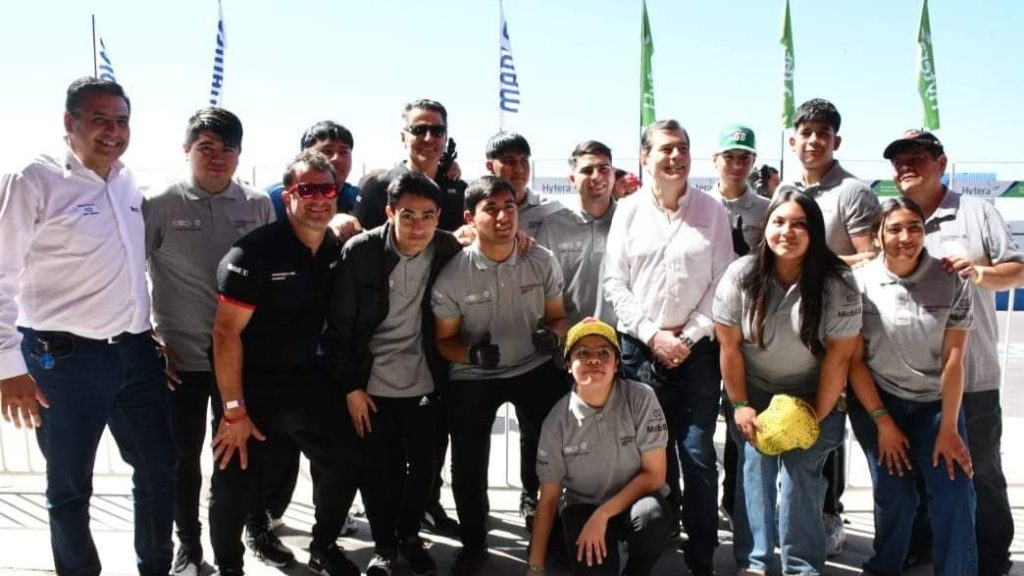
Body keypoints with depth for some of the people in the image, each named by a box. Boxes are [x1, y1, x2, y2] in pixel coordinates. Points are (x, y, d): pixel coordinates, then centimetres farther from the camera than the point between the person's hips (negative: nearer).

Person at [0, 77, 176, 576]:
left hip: (137, 352, 6)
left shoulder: (129, 185, 9)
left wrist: (160, 333, 14)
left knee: (159, 471, 14)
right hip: (64, 359, -6)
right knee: (70, 488, 10)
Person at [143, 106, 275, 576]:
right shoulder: (159, 205, -7)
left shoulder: (258, 205, 0)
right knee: (184, 456, 11)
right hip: (182, 357, -2)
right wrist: (147, 339, -7)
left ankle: (256, 529, 36)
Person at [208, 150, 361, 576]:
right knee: (235, 483, 0)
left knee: (348, 461, 9)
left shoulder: (338, 249, -1)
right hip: (252, 383, -6)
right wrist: (234, 410, -22)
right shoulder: (255, 252, -20)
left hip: (308, 379, 6)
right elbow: (226, 332, -20)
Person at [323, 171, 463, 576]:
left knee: (423, 467, 9)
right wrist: (351, 387, -8)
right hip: (372, 385, -1)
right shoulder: (360, 251, -13)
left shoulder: (449, 251, -9)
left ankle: (409, 535, 34)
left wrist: (448, 379, 0)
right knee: (378, 471, 7)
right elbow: (339, 326, -8)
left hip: (424, 384, 2)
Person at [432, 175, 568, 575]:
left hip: (534, 368, 1)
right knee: (468, 463, 4)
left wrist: (552, 336, -23)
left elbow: (558, 317, 2)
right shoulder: (452, 275, -17)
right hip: (473, 378, -1)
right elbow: (444, 340, -7)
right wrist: (472, 354, -29)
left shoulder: (543, 261, -11)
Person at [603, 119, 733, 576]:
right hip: (640, 348, 1)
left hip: (696, 349, -1)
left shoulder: (712, 211, 3)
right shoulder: (628, 210, 5)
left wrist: (688, 336, -7)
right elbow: (615, 282, 2)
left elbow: (722, 284, 1)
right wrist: (651, 334, -7)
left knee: (698, 454, -2)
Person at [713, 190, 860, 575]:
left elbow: (838, 357, -12)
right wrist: (740, 406, -7)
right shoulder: (740, 276, -12)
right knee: (754, 465, -8)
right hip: (754, 393, 1)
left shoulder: (837, 283, -15)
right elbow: (729, 346, -7)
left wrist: (817, 416, -11)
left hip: (812, 396, -1)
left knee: (801, 474, -9)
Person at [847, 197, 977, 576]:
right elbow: (854, 360, -6)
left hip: (935, 403, 1)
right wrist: (882, 422, -8)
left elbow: (953, 358, -6)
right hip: (876, 402, -1)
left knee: (955, 495, -10)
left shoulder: (952, 281, -6)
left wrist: (948, 427, -8)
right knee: (894, 495, -6)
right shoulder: (859, 283, -8)